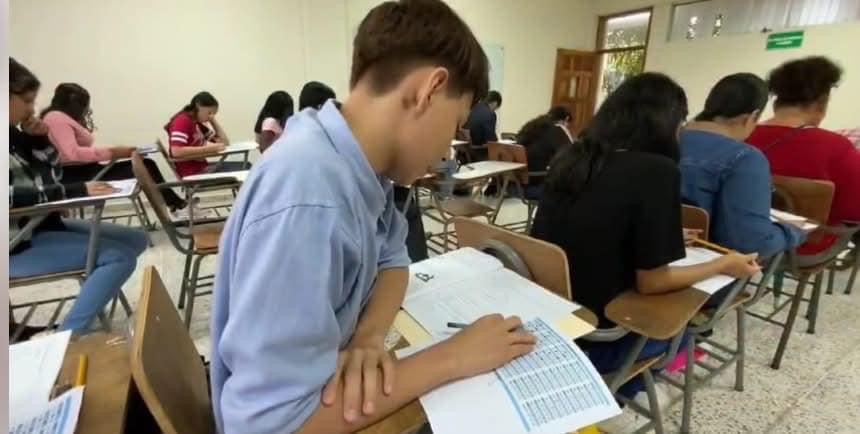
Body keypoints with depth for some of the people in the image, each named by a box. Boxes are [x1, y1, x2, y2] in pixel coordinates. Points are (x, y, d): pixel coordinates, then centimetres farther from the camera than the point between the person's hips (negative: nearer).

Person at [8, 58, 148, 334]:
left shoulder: (14, 132, 10)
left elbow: (52, 177, 16)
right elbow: (11, 197, -28)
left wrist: (40, 139, 3)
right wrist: (75, 191, -28)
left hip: (43, 223, 9)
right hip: (18, 242, -9)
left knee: (135, 240, 8)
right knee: (119, 256, -25)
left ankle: (90, 309, 13)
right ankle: (67, 338, -15)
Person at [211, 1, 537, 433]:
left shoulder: (361, 165, -9)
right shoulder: (306, 195, -34)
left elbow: (391, 258, 3)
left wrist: (369, 337, -17)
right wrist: (452, 357, -24)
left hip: (334, 386, 6)